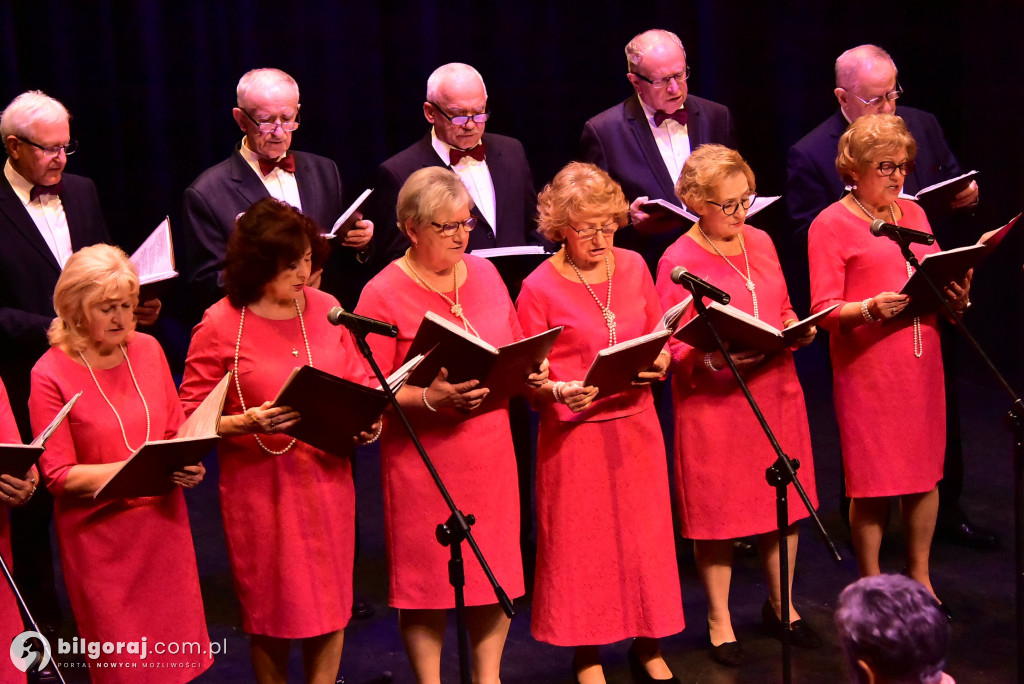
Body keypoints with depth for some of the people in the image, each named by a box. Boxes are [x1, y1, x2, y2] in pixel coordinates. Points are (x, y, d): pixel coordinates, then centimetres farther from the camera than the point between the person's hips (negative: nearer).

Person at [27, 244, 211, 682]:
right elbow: (58, 475, -12)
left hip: (163, 522, 4)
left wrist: (186, 465, -9)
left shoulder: (148, 350, 3)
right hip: (100, 535, -4)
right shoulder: (51, 374, -11)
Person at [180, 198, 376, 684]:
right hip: (260, 485, -4)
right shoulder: (220, 326, -10)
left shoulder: (325, 309, 2)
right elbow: (191, 417, -8)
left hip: (327, 476, 4)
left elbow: (359, 382, 13)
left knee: (330, 605, 11)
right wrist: (248, 423, -24)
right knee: (272, 610, 9)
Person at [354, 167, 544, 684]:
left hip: (491, 449, 5)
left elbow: (515, 350, 17)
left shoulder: (484, 273, 8)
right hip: (423, 457, -5)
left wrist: (529, 372, -4)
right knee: (427, 578, 4)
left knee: (498, 570, 10)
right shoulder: (383, 294, -9)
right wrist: (429, 398, -25)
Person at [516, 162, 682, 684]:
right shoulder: (539, 288, -9)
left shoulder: (633, 267, 4)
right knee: (581, 543, 5)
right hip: (574, 429, -4)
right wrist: (558, 391, -25)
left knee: (644, 534, 10)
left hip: (636, 422, 4)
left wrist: (659, 363, -7)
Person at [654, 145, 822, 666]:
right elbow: (672, 345, -10)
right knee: (718, 511, 3)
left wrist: (798, 331, -3)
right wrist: (716, 358, -27)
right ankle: (719, 621, 18)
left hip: (775, 388, 6)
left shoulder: (760, 242, 8)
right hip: (714, 400, -5)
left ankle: (780, 605, 31)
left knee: (785, 502, 12)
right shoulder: (677, 261, -10)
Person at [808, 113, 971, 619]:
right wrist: (869, 309, -26)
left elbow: (937, 279, 18)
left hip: (921, 359, 6)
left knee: (924, 473, 10)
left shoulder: (913, 213, 15)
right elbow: (824, 309, -9)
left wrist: (955, 293, -4)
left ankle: (920, 577, 24)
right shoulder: (830, 226, -3)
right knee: (872, 482, -1)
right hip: (865, 365, -5)